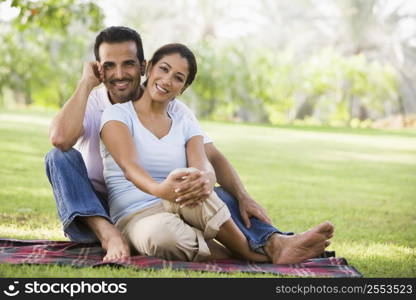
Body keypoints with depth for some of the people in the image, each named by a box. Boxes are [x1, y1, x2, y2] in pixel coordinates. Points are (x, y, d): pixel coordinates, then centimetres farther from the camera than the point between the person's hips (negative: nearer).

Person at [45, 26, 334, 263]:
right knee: (60, 158, -27)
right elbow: (61, 138, -30)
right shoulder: (90, 104, -7)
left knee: (218, 194, -22)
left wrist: (243, 197, -28)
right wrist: (86, 84, -20)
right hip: (95, 213, -1)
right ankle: (110, 236, -44)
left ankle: (276, 244, -45)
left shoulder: (171, 108, -1)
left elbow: (214, 157, -10)